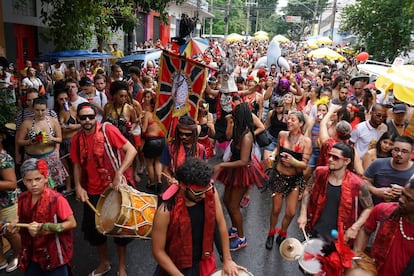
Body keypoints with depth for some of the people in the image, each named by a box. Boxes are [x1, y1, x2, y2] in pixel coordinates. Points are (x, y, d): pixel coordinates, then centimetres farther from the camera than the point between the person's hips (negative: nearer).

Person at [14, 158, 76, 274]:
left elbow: (72, 223, -18)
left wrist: (45, 228, -24)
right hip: (32, 254, 5)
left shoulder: (57, 199, -21)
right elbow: (25, 221, 12)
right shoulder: (22, 198, -4)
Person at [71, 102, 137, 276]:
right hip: (92, 192, 5)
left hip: (115, 189, -5)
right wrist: (78, 186, -3)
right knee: (93, 229, 16)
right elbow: (77, 165, 11)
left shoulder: (108, 130, -14)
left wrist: (119, 173, -27)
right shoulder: (77, 139, 1)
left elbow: (131, 150, -20)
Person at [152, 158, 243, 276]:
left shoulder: (210, 192, -20)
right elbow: (158, 251, -20)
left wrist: (227, 260, -4)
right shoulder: (165, 212, -31)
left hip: (205, 261, 4)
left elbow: (221, 223, -7)